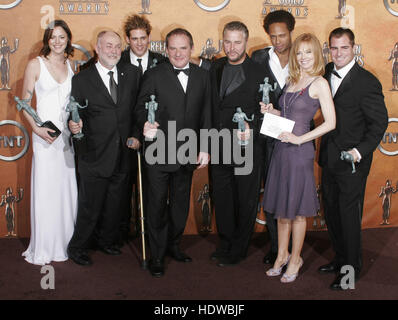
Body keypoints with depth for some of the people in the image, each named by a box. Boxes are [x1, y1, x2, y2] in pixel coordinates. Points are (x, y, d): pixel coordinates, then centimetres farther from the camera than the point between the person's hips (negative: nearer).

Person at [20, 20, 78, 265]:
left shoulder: (71, 66, 11)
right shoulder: (36, 65, -1)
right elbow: (24, 102, -1)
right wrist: (37, 128, -14)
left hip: (68, 133, 4)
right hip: (45, 133, -4)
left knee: (67, 187, 8)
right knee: (45, 188, -1)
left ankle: (65, 243, 20)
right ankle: (43, 248, 11)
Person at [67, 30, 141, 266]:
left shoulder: (132, 74, 5)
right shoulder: (81, 80, -3)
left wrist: (136, 135, -5)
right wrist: (75, 126, -25)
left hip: (123, 156, 3)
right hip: (94, 158, -3)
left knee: (115, 206, 17)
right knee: (90, 207, 6)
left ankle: (107, 240, 39)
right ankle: (78, 248, 26)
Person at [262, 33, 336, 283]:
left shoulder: (319, 83, -8)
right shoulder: (293, 81, 12)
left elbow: (330, 122, -13)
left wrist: (299, 139, -17)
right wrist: (272, 112, 2)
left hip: (300, 150, -7)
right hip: (281, 149, 7)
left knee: (297, 208, 4)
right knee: (282, 206, 14)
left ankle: (295, 258, 19)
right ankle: (282, 255, 28)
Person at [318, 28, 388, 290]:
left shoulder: (367, 82, -15)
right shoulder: (327, 73, 5)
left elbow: (380, 122, -13)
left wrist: (360, 150, -23)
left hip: (352, 162, -7)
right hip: (329, 159, 7)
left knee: (349, 217, 4)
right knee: (332, 213, 18)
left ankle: (352, 268, 21)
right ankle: (341, 258, 36)